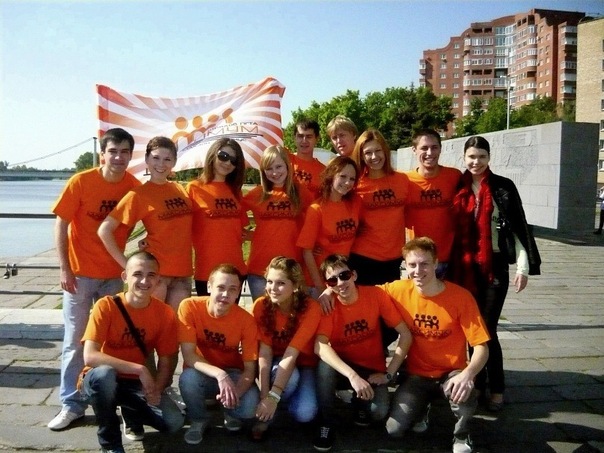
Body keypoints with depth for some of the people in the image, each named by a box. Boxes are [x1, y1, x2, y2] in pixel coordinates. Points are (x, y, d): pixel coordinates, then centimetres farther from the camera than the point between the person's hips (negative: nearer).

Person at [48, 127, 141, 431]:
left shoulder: (134, 187, -4)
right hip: (80, 273, -2)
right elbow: (61, 225, -8)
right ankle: (72, 404, 16)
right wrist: (64, 269, -11)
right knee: (75, 341, 4)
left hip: (115, 274, 3)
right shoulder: (80, 182, -12)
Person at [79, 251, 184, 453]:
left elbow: (165, 362, -4)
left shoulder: (165, 314, -10)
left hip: (137, 383, 3)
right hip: (102, 381, -2)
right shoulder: (106, 306, -19)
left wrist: (156, 389, -25)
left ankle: (131, 413, 15)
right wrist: (140, 369, -33)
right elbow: (90, 356, -29)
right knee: (104, 373, -38)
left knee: (174, 422, -19)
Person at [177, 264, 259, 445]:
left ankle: (231, 415, 12)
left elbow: (250, 369, -16)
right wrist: (220, 374, -40)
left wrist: (236, 391, -37)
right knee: (188, 378, -35)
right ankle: (198, 420, -1)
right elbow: (188, 355, -24)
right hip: (202, 374, 0)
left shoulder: (246, 320, -19)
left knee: (250, 408, -28)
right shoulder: (190, 306, -22)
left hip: (233, 374, 1)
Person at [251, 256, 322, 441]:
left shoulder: (311, 309, -25)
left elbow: (291, 354, -30)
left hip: (303, 364, 0)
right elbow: (265, 352, -21)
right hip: (275, 364, 0)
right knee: (290, 377, -36)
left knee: (305, 413, -27)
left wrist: (273, 396, -37)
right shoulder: (261, 306, -18)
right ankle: (264, 417, -8)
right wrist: (264, 394, -31)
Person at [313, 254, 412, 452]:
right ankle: (326, 423, -12)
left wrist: (389, 373, -17)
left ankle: (359, 402, 10)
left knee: (378, 411, -27)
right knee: (325, 364, -33)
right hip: (341, 367, 0)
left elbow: (405, 334, -13)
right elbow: (320, 346, -32)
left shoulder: (376, 295, -16)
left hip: (372, 370, 0)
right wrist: (352, 376, -43)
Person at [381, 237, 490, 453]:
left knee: (464, 396, -36)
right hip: (416, 373, 2)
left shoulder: (461, 297, -18)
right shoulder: (399, 290, -11)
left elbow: (481, 346, -17)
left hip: (451, 372, -2)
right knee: (394, 429, -16)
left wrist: (467, 374, -37)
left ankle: (461, 435, 0)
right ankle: (420, 404, 20)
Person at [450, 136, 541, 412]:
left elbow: (519, 228, -3)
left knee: (487, 330, -3)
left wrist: (524, 266, -9)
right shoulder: (458, 188, 4)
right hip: (464, 268, 3)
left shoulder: (503, 187, -3)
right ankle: (478, 384, 22)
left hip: (495, 267, -3)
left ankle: (497, 389, 12)